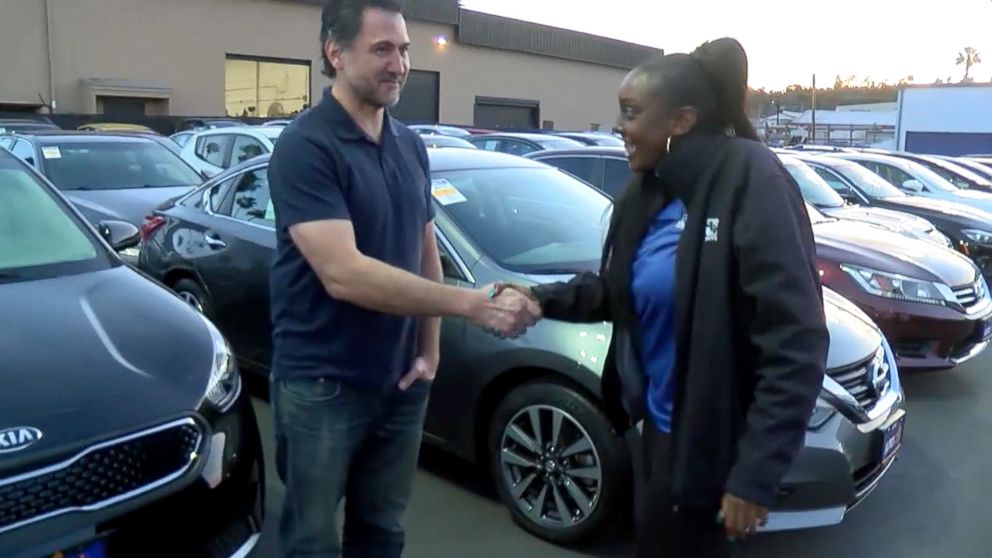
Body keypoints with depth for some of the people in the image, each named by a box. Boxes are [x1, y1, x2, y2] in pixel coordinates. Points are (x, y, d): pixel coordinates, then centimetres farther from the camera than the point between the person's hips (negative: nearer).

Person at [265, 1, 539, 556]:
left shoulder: (413, 147, 7)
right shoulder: (306, 146, -16)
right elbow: (343, 273, -27)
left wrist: (430, 350, 3)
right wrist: (471, 303, -31)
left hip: (400, 381, 6)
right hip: (322, 385, -6)